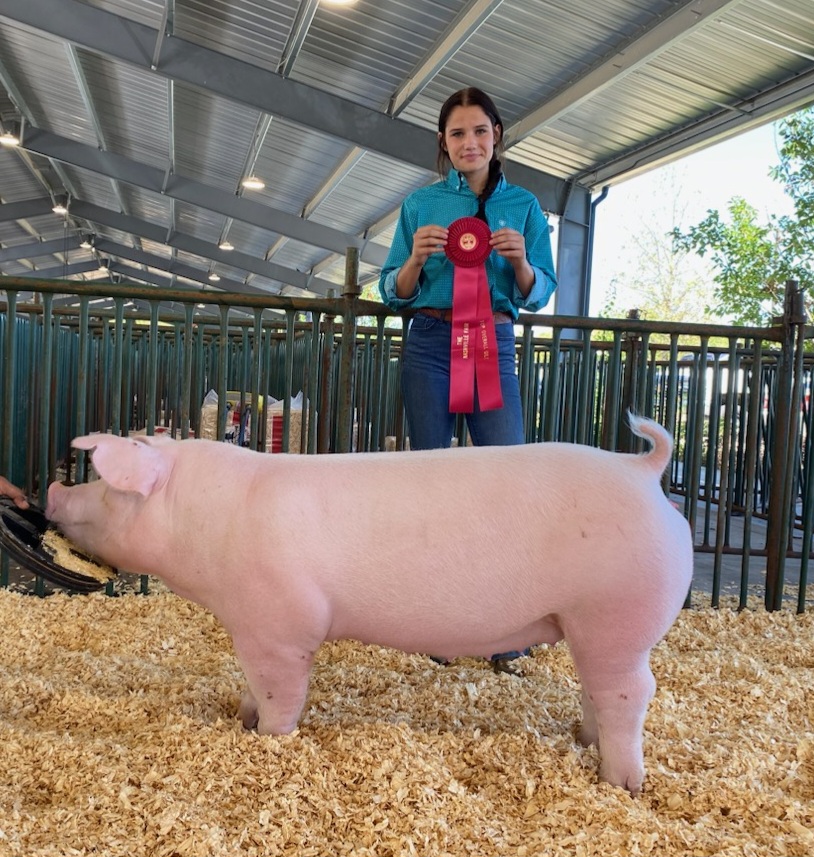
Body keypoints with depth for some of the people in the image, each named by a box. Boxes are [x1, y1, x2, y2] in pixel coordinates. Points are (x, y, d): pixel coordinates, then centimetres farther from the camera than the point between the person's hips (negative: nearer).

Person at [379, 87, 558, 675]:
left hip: (494, 345, 0)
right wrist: (416, 258, -11)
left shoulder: (523, 205, 11)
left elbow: (539, 296, 9)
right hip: (431, 344, 1)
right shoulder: (422, 203, 10)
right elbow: (394, 294, 9)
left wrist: (520, 261, -11)